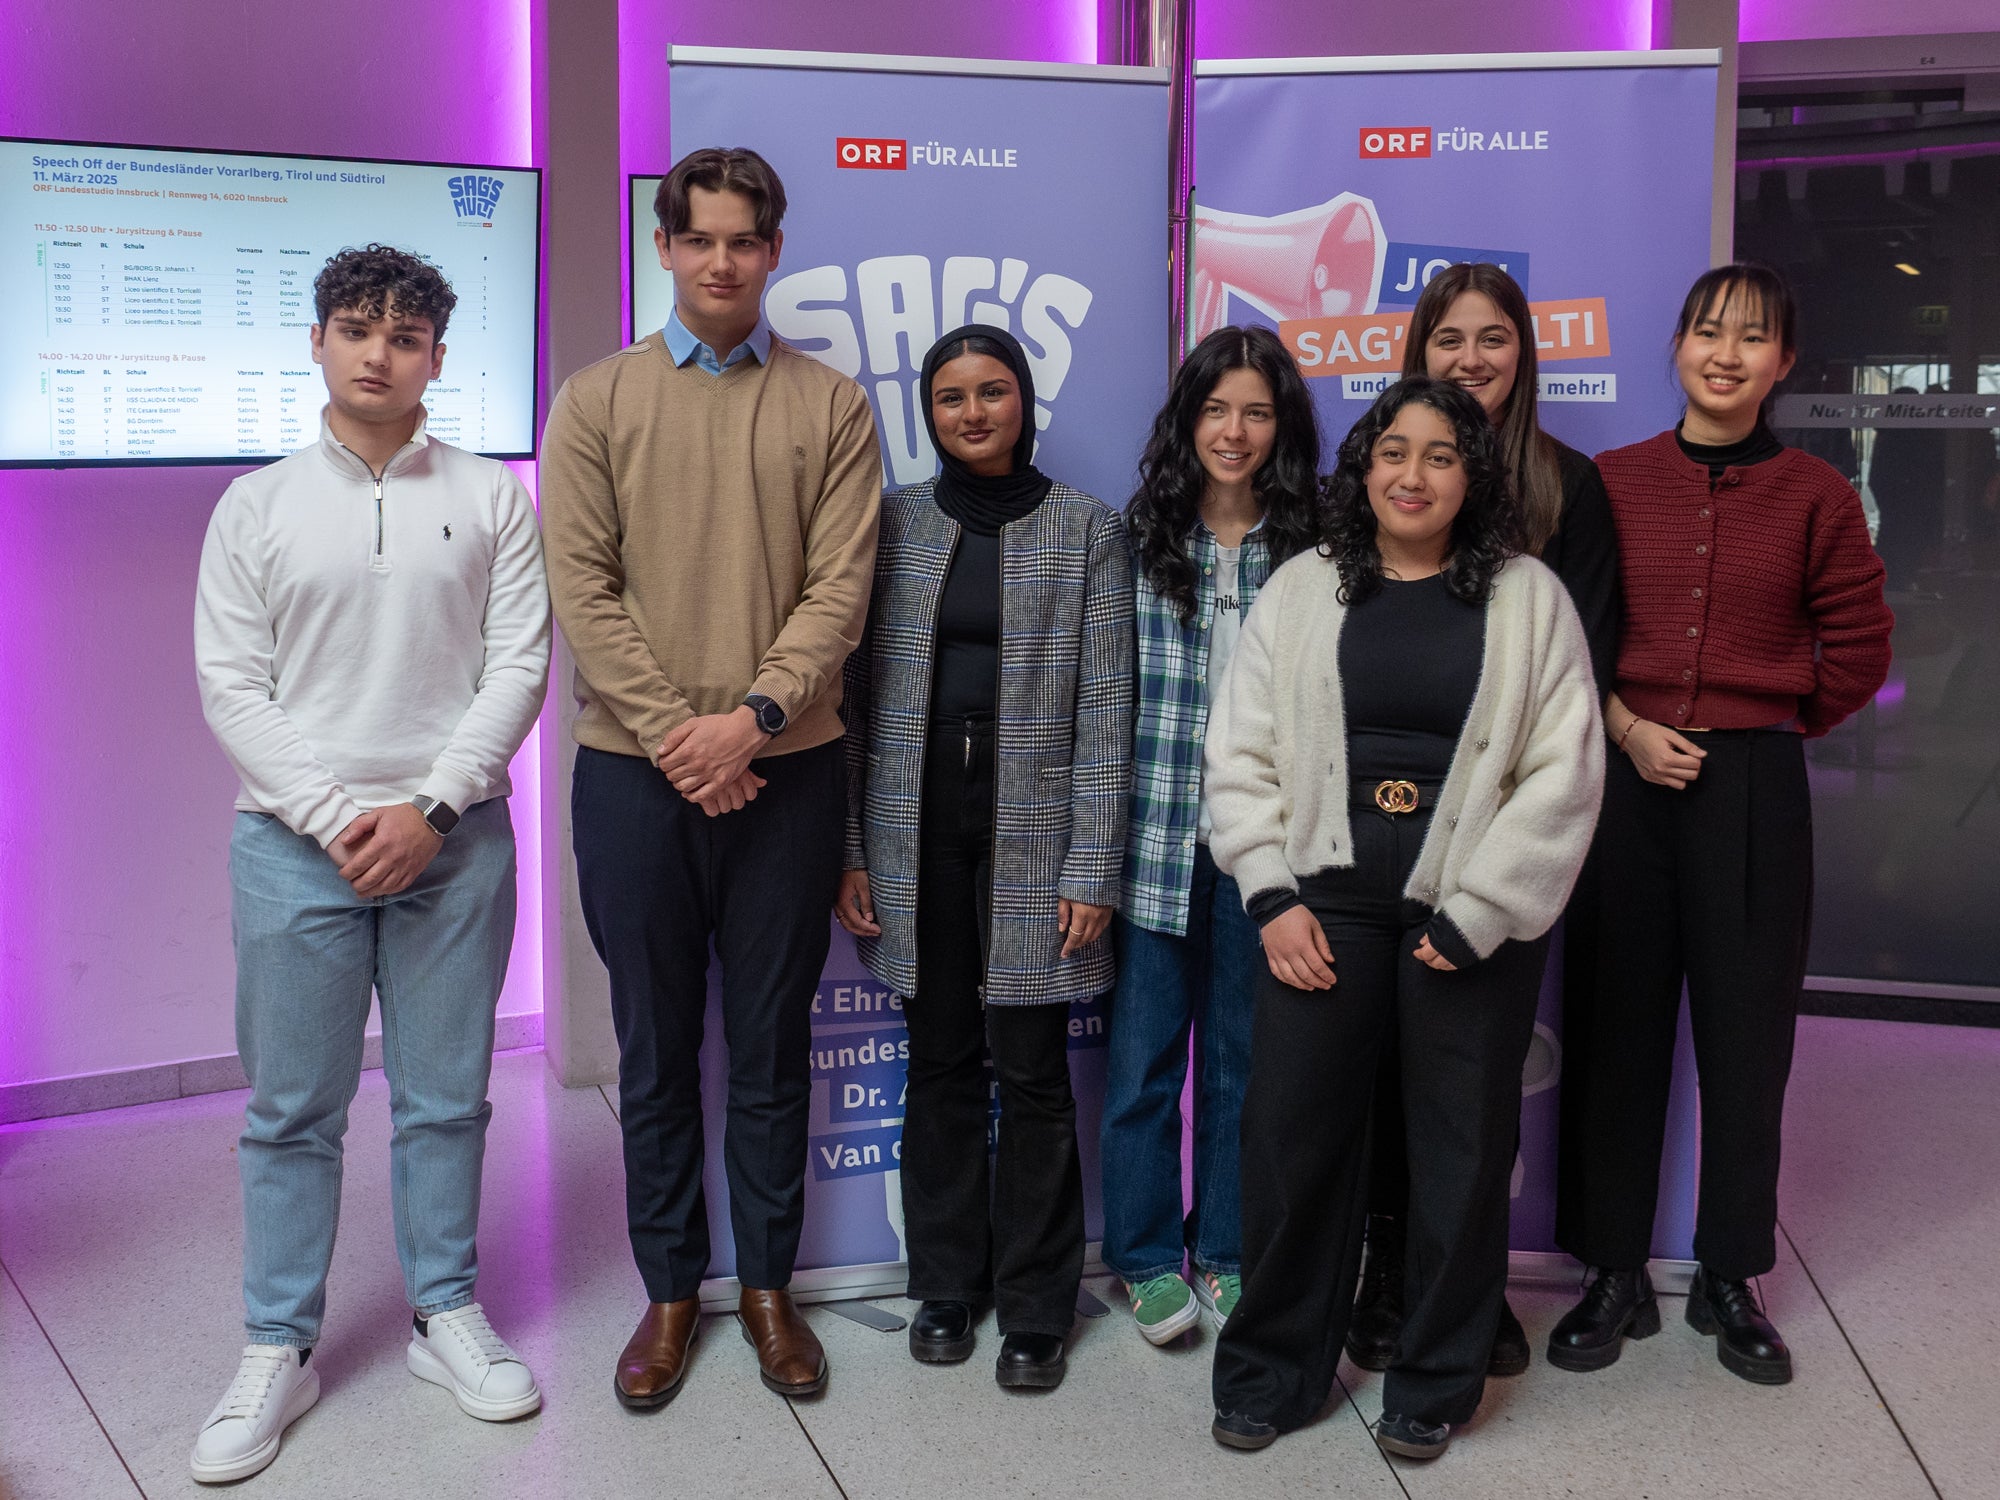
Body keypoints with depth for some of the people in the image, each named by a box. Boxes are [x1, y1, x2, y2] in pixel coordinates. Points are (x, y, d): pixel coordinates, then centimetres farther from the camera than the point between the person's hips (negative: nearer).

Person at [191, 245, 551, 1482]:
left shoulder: (494, 499, 4)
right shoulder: (258, 507, 5)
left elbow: (520, 668, -2)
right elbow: (231, 684, 1)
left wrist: (429, 806, -11)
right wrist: (332, 815, -11)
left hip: (453, 836, 0)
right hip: (295, 841, 0)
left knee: (446, 1096, 9)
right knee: (293, 1110, 6)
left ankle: (448, 1315, 25)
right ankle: (281, 1351, 17)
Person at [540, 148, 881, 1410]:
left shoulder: (831, 406, 5)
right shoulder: (597, 399, 4)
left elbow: (841, 585, -3)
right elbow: (583, 586, -3)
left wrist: (754, 716, -15)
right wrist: (672, 733, -12)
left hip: (785, 768, 0)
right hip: (635, 771, 0)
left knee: (774, 1042, 9)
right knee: (657, 1045, 9)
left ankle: (768, 1283, 24)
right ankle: (672, 1290, 23)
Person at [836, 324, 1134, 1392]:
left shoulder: (1086, 529, 2)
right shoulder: (892, 523, 7)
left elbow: (1104, 706, -2)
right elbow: (858, 692, 7)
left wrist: (1093, 867, -7)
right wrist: (849, 849, 2)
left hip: (1034, 825, -2)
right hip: (916, 825, 2)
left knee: (1033, 1070, 2)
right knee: (940, 1062, 9)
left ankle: (1034, 1306, 16)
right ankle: (945, 1284, 25)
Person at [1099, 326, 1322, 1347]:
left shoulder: (1312, 552, 1)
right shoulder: (1137, 538, 1)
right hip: (1155, 838, 0)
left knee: (1245, 1054, 12)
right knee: (1143, 1054, 6)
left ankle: (1227, 1252, 27)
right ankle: (1148, 1257, 23)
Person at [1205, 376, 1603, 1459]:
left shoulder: (1529, 599, 2)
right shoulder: (1299, 591, 7)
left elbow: (1562, 773, -4)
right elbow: (1241, 754, 5)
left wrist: (1472, 916, -9)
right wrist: (1273, 899, -4)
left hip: (1472, 918, -1)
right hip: (1324, 904, 1)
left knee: (1463, 1150, 7)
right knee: (1288, 1135, 3)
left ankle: (1434, 1385, 25)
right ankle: (1270, 1373, 21)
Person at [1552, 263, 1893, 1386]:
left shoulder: (1816, 495, 1)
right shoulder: (1611, 481, 4)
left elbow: (1858, 653, 6)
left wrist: (1758, 729, 6)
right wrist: (1630, 729, -7)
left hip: (1755, 790, 0)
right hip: (1627, 778, 1)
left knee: (1747, 1030, 6)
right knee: (1617, 1025, 6)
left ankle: (1730, 1280, 23)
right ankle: (1618, 1278, 19)